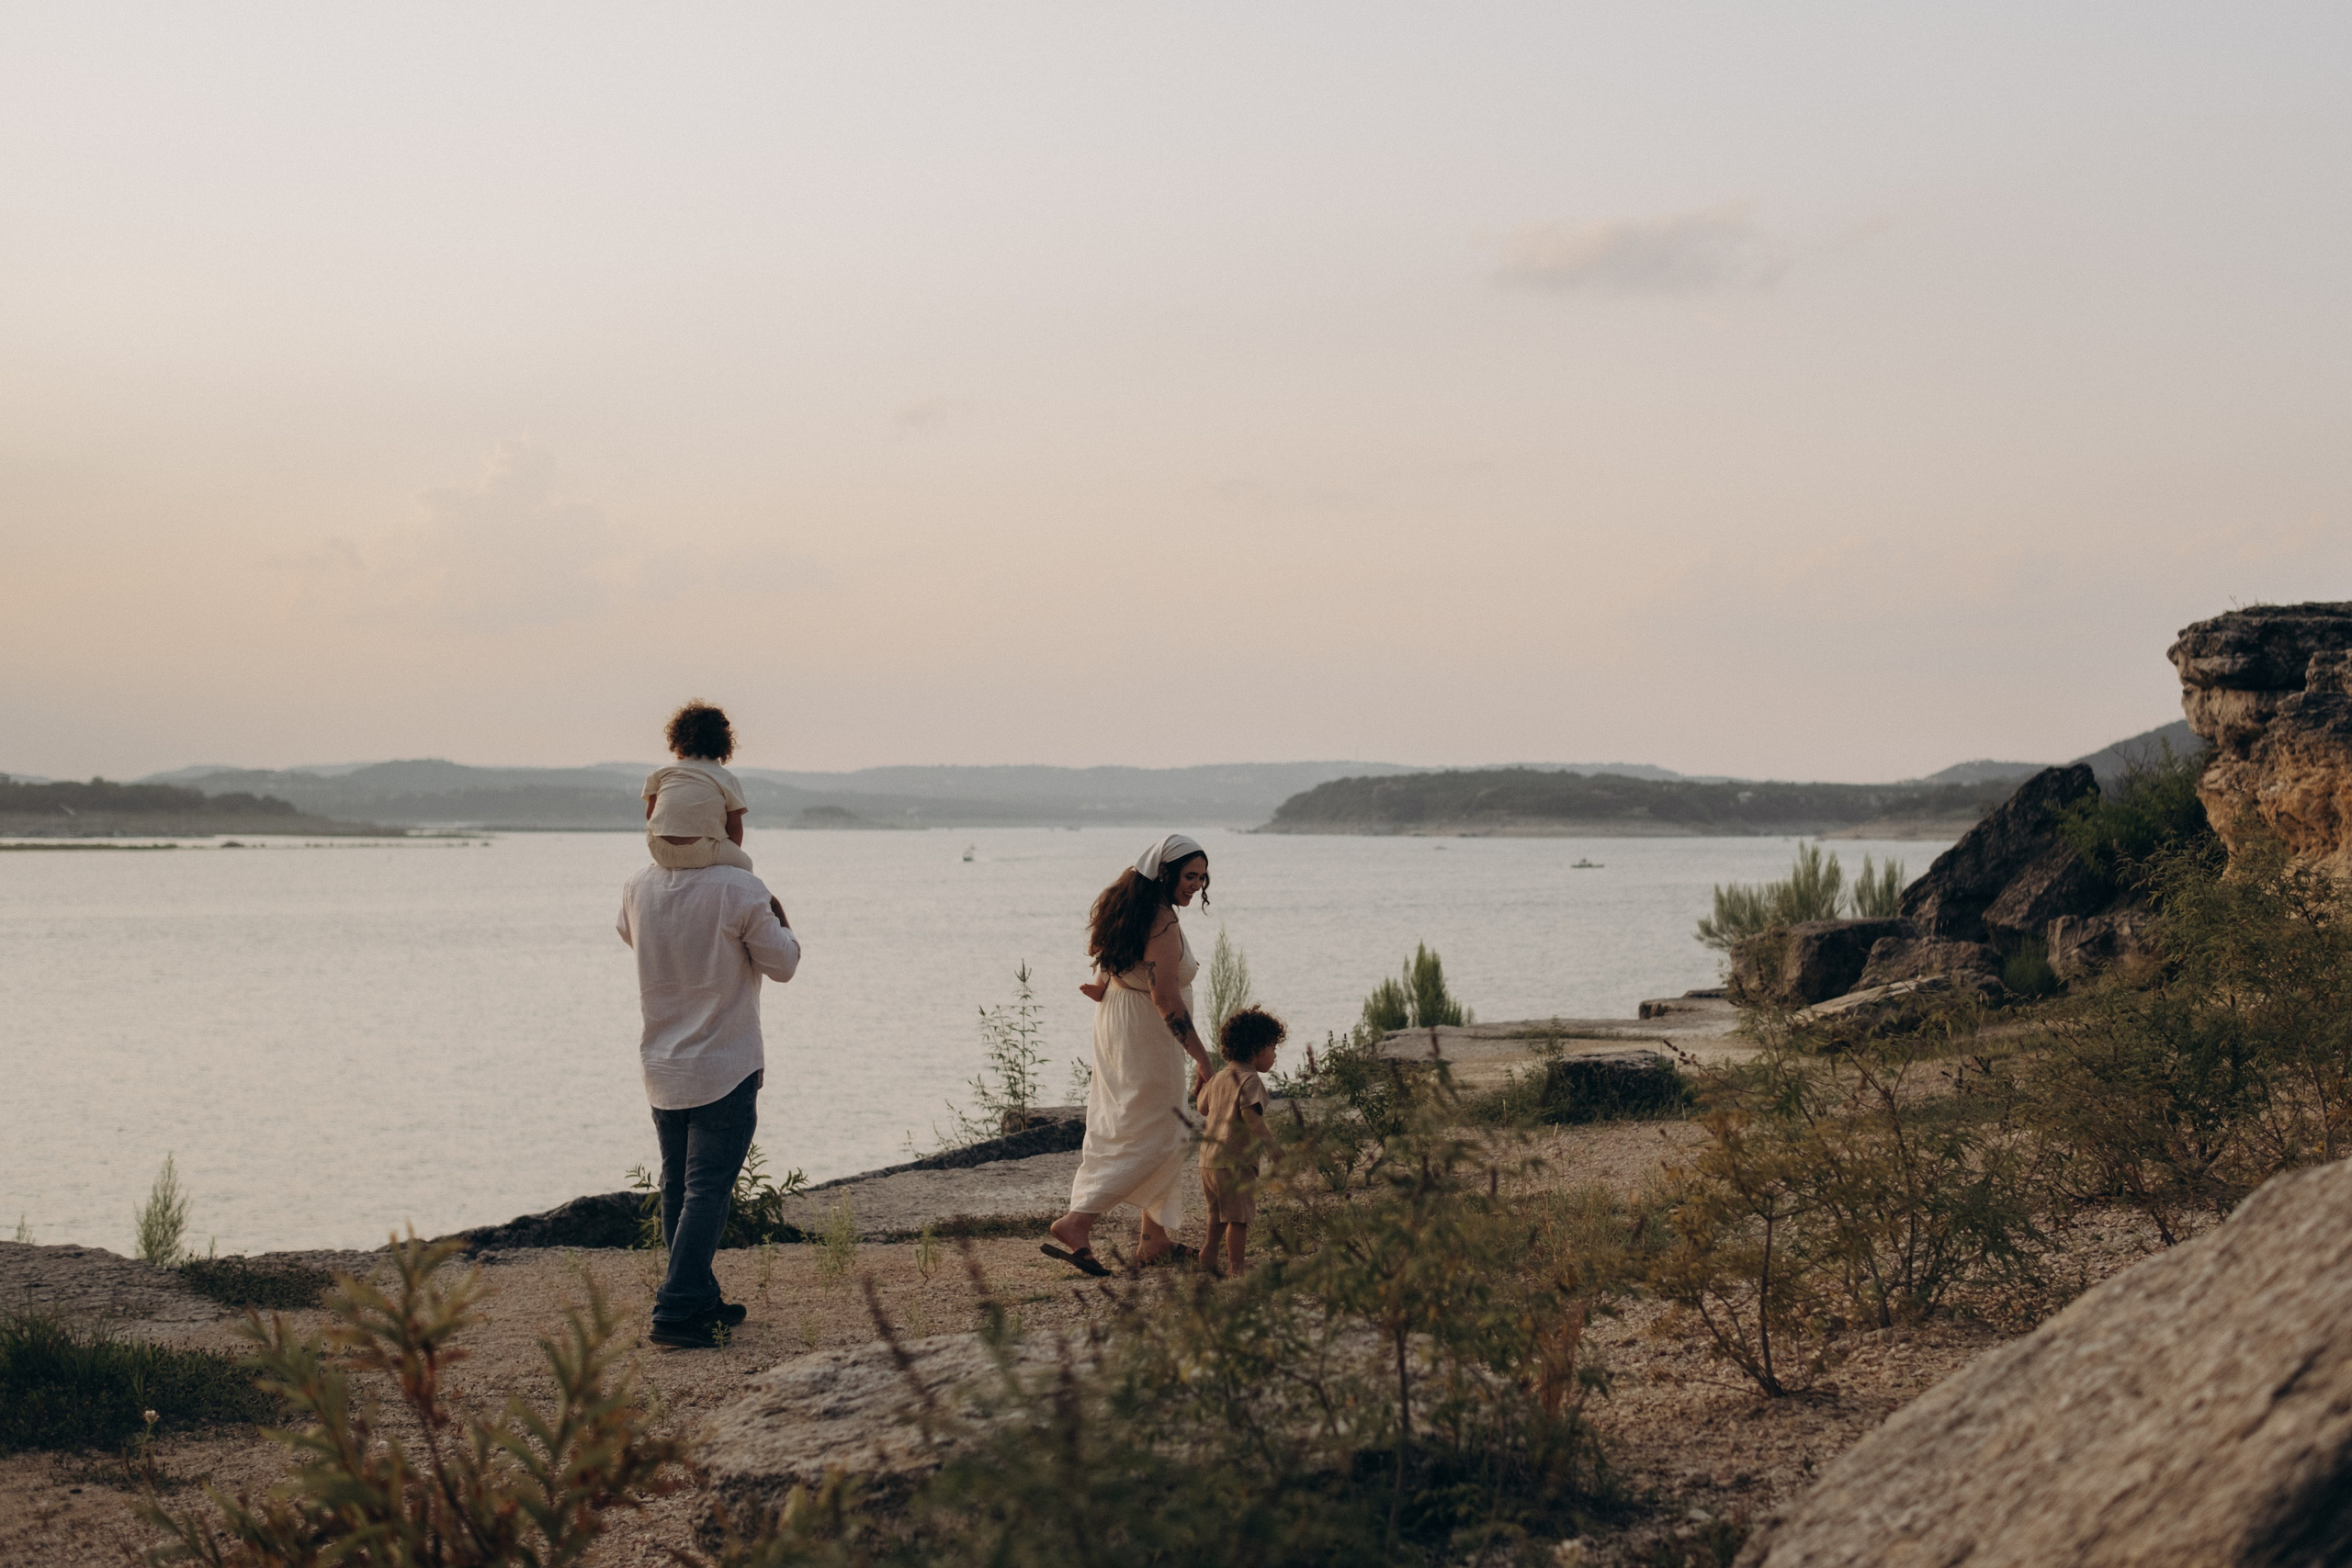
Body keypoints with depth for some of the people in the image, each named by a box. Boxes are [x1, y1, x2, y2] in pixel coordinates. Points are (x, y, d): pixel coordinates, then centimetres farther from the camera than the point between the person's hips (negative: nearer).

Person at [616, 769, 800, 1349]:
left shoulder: (638, 890, -1)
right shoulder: (740, 892, -17)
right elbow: (782, 965, -7)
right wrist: (781, 923, 12)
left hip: (662, 1069, 6)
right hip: (726, 1069, -6)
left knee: (678, 1186, 15)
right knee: (707, 1190, -4)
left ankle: (700, 1301, 24)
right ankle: (676, 1311, -9)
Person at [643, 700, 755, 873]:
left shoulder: (662, 772, 16)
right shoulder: (726, 779, 8)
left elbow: (650, 814, 16)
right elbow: (734, 826, 6)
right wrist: (729, 856, 22)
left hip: (659, 851, 4)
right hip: (701, 854, -4)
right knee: (744, 864, 20)